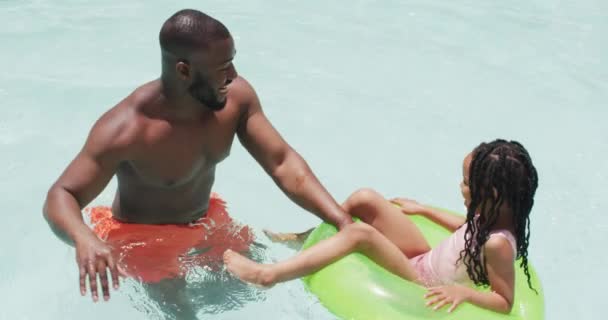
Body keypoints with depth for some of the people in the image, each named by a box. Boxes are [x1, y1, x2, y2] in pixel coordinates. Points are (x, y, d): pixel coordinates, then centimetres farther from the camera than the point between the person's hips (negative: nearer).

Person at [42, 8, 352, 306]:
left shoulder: (236, 96, -20)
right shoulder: (126, 129, -35)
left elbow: (283, 163, -16)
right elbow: (60, 198, -32)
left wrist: (343, 221, -26)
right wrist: (84, 239, -56)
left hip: (205, 222, 5)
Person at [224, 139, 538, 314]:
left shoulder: (497, 244, -30)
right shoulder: (492, 216, -6)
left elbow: (506, 303, -24)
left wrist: (463, 291, -37)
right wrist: (424, 210, 21)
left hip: (424, 291, -9)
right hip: (425, 260, 9)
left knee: (359, 233, -30)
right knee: (365, 199, -2)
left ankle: (268, 275, -26)